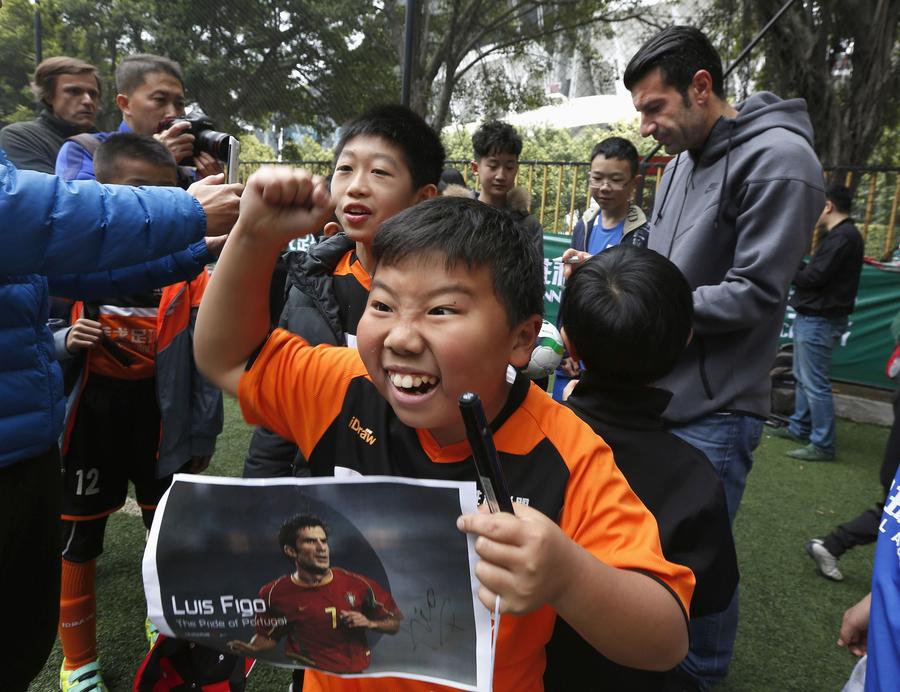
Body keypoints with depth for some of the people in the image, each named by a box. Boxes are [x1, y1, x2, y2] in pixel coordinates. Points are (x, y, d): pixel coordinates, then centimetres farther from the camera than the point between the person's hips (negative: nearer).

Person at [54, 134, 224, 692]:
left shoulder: (189, 268, -11)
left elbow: (207, 360, -8)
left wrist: (202, 438, -5)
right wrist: (65, 342, -20)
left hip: (162, 424, 0)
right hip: (88, 423, 1)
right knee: (76, 542, 13)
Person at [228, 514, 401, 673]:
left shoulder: (357, 584, -1)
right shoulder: (275, 593, -2)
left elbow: (394, 624, 9)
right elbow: (268, 636, 11)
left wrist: (369, 623, -10)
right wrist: (251, 648, -9)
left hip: (357, 675, 3)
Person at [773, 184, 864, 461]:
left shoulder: (842, 236, -18)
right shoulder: (839, 234, 16)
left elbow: (814, 277, -21)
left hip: (819, 321, -11)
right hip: (813, 317, 11)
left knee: (815, 384, -7)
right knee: (802, 378, 19)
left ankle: (822, 445, -1)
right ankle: (799, 428, 30)